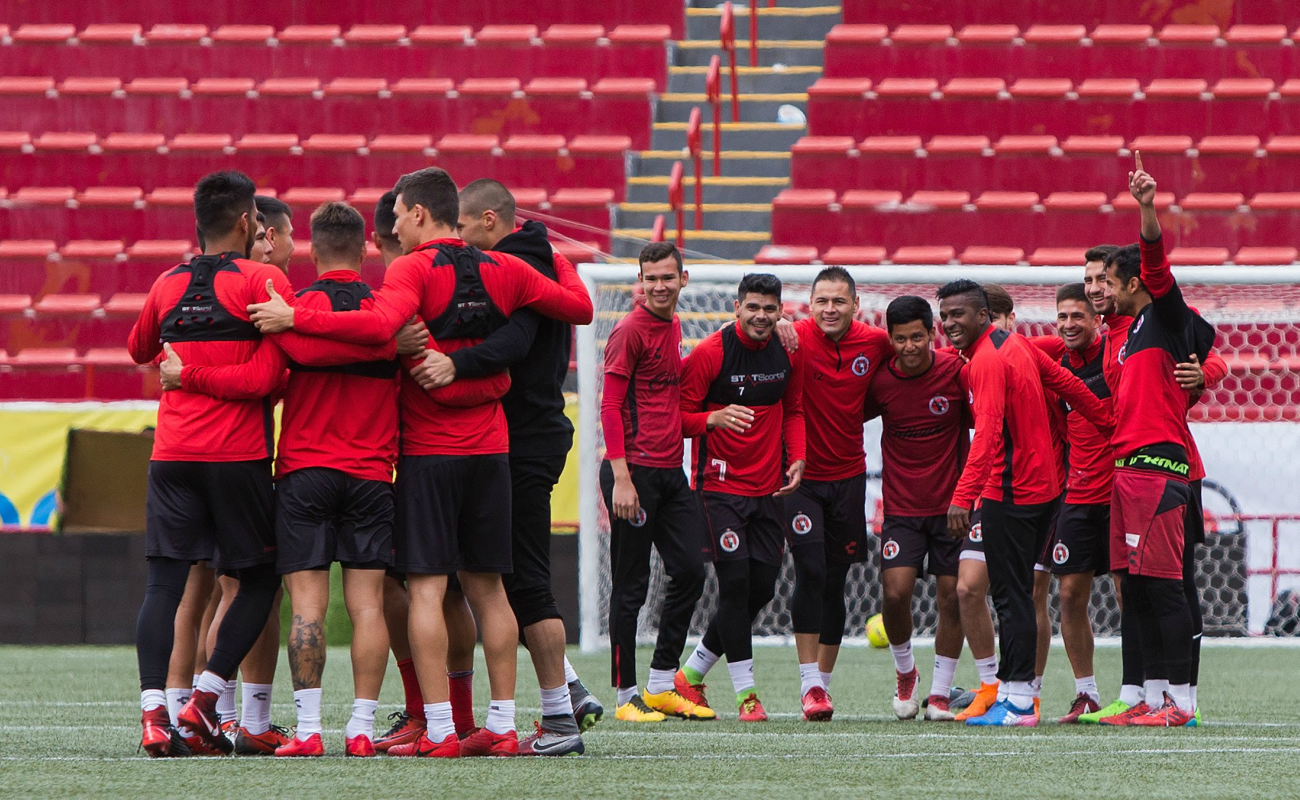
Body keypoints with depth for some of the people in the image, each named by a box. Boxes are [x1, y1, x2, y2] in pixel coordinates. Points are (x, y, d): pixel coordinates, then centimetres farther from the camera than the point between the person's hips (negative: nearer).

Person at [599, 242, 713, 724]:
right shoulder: (630, 331, -10)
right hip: (635, 474, -8)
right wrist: (621, 478, -19)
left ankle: (662, 685, 17)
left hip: (671, 473, 8)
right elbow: (610, 407, -13)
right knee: (630, 587, -2)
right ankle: (626, 695, 5)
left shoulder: (673, 327, 14)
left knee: (689, 571, 6)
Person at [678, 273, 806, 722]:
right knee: (736, 584, -12)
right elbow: (679, 416, -9)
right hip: (719, 486, -6)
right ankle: (746, 693, -5)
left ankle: (693, 672, 21)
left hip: (768, 488, 6)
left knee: (762, 589, 4)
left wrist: (797, 458, 3)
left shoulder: (788, 355, 5)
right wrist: (714, 418, -29)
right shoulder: (709, 353, -11)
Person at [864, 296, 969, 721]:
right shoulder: (880, 382, -3)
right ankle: (905, 670, 15)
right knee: (895, 593, -13)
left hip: (952, 505, -1)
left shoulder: (957, 373, -9)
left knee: (952, 597, -3)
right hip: (902, 507, 1)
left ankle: (939, 694, 9)